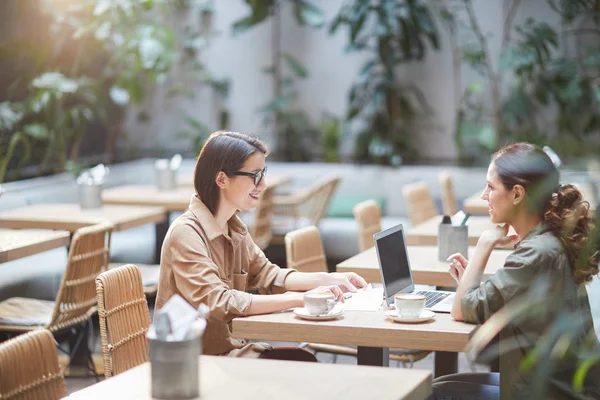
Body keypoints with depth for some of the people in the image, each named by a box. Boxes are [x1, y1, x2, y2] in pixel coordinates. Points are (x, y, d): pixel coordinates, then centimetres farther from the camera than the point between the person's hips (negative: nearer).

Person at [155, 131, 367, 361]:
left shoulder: (234, 228, 10)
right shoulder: (186, 233, -19)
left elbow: (267, 275, 16)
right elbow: (219, 303, -28)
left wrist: (330, 280, 2)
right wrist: (300, 299, -31)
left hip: (229, 347, 8)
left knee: (303, 360, -16)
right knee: (300, 361, -20)